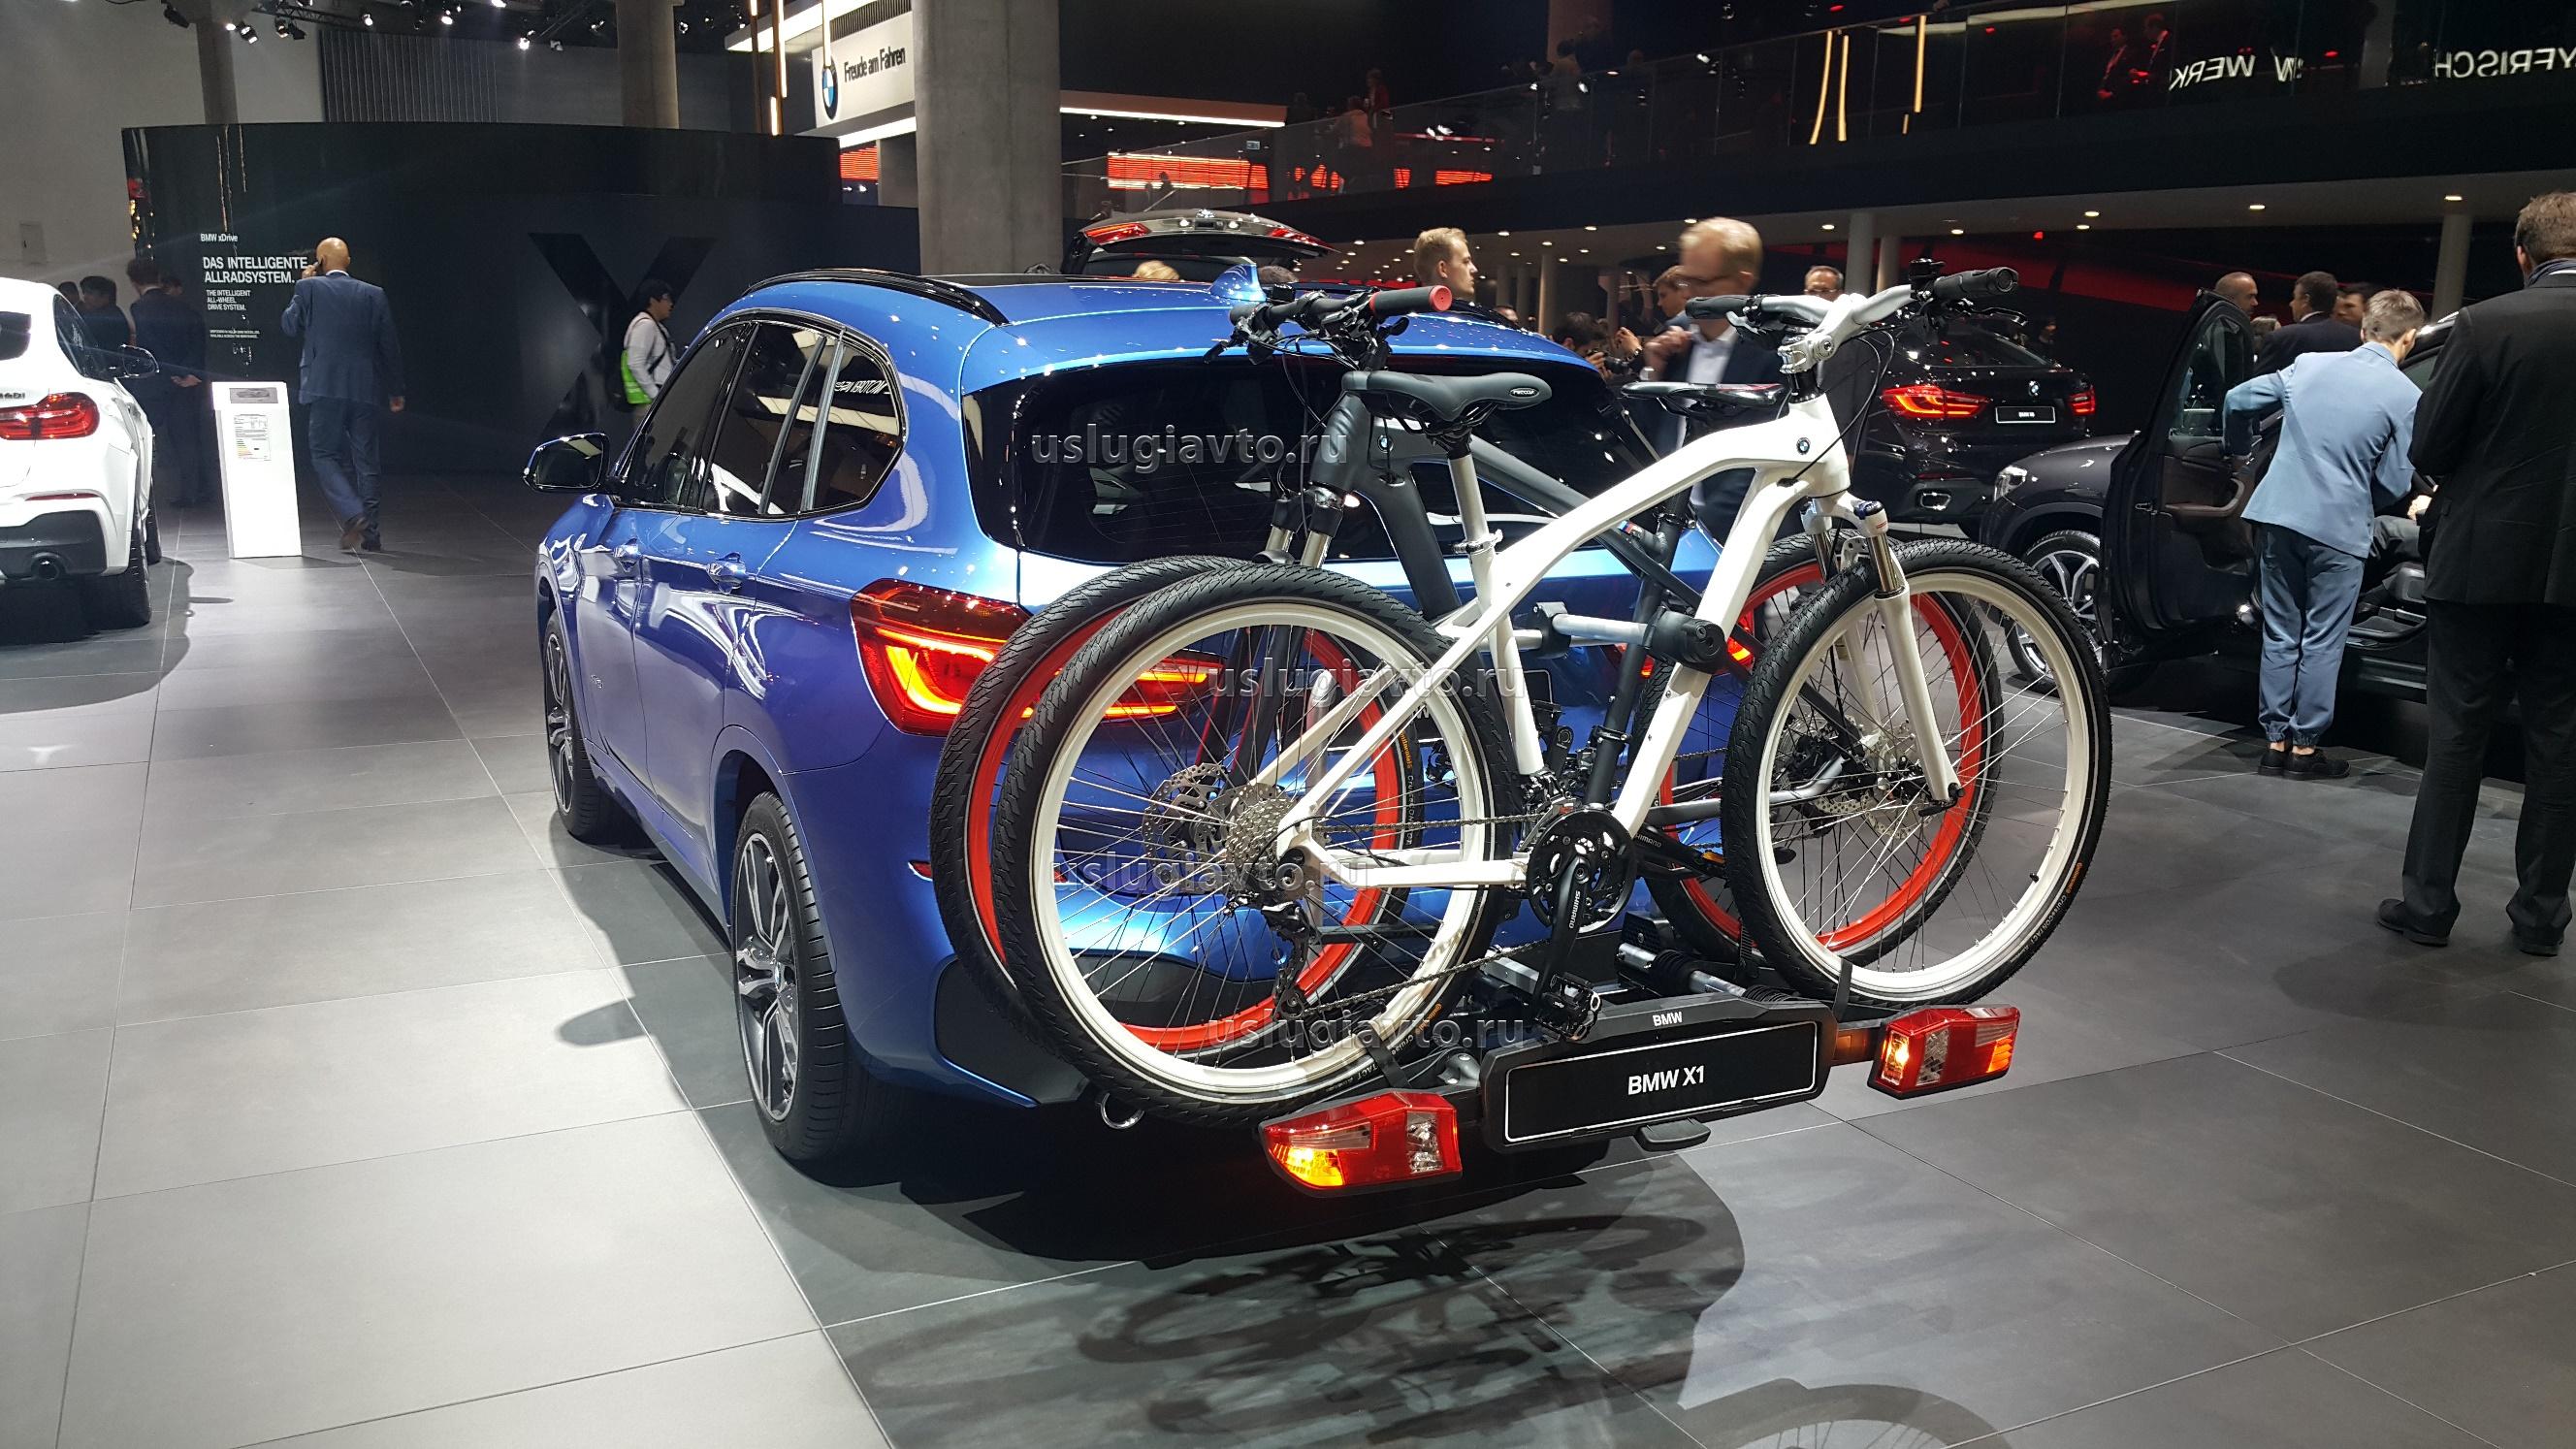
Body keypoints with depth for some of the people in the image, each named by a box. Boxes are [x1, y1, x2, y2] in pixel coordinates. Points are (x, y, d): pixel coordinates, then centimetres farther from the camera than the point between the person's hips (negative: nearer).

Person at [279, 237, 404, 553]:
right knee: (365, 461, 8)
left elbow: (290, 326, 11)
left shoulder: (309, 288, -1)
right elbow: (390, 345, 5)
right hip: (367, 391, 3)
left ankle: (352, 514, -17)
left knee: (325, 456, 4)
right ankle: (370, 533, 9)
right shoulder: (373, 294, 5)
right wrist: (396, 391, 13)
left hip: (325, 388, -2)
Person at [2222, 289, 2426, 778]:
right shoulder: (2405, 397, -5)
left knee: (2280, 635, 13)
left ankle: (2275, 741, 16)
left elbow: (2238, 400, 12)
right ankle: (2306, 747, 11)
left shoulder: (2309, 365, 5)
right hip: (2338, 528, -4)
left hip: (2276, 514, 4)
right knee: (2322, 643, 6)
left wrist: (2241, 449, 30)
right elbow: (2395, 482, -3)